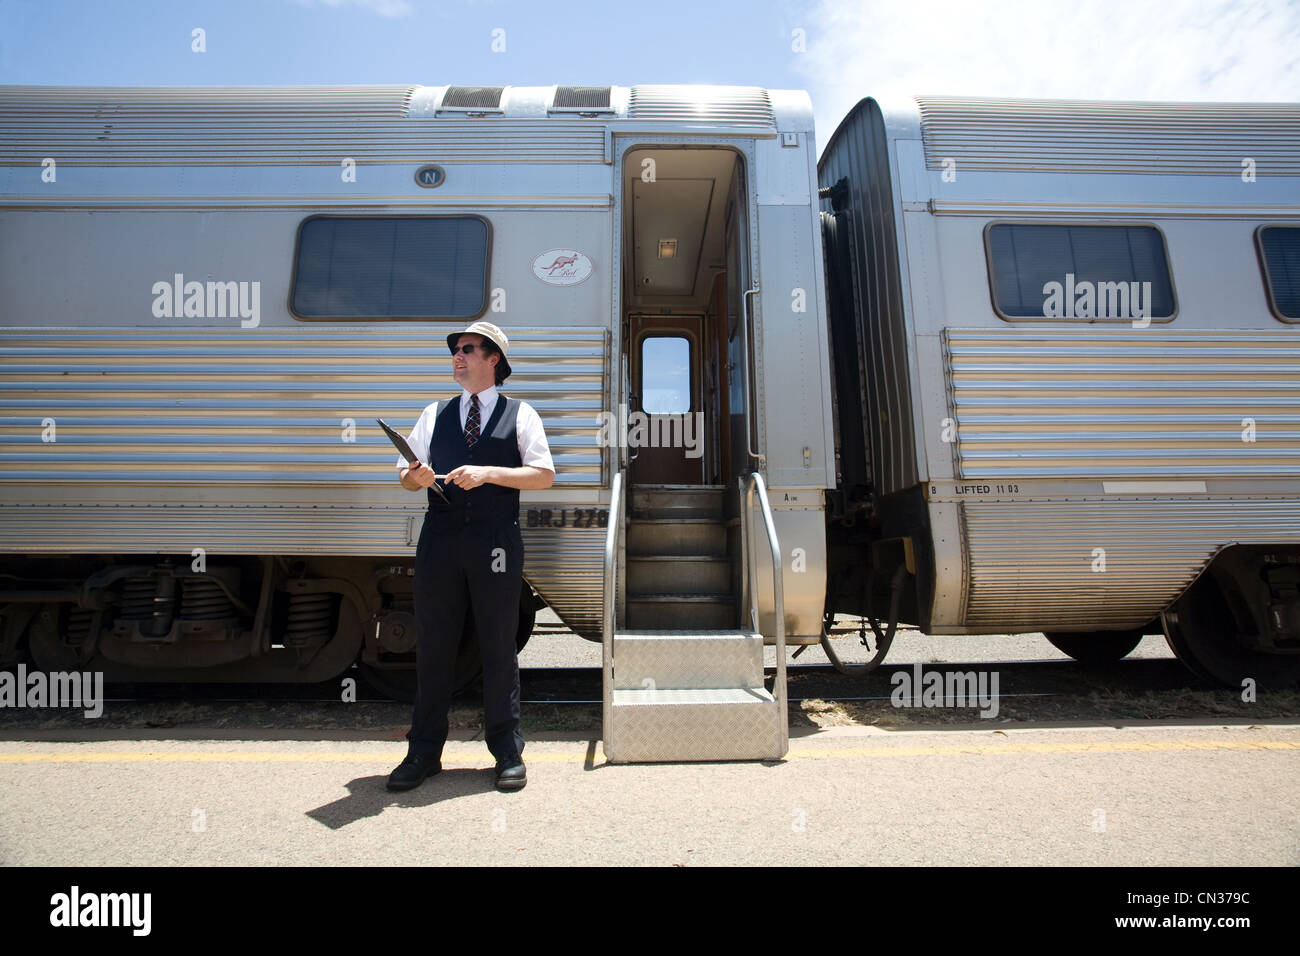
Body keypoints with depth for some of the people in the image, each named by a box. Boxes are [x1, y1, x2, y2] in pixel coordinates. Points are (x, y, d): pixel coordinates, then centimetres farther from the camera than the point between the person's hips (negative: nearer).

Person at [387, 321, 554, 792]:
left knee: (498, 647, 4)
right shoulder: (434, 415, 17)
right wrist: (416, 476, -7)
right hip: (439, 540, 3)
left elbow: (543, 474, 0)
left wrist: (488, 473, -12)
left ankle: (508, 752, 17)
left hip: (496, 542, -3)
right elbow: (405, 476, 17)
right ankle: (424, 752, 21)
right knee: (433, 646, 7)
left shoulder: (520, 414, 8)